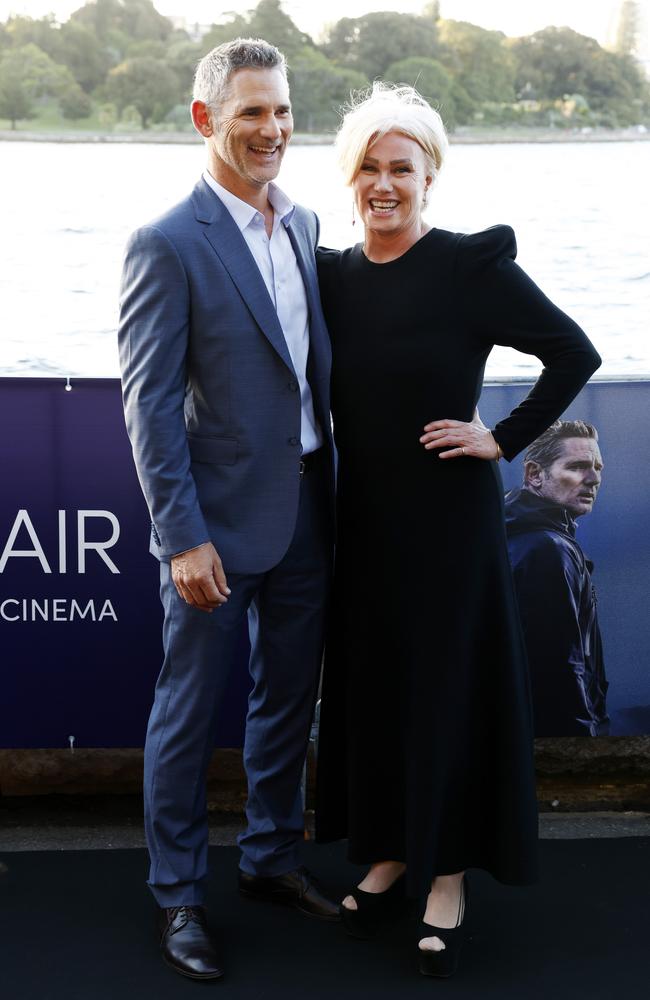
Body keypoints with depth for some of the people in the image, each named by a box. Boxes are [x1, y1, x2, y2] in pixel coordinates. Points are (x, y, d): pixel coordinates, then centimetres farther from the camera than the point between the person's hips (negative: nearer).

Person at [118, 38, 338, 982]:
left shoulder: (303, 224, 7)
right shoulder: (168, 245, -14)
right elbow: (149, 404, -15)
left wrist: (333, 494, 11)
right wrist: (183, 536, -18)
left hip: (305, 510, 7)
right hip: (220, 520, -7)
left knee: (288, 701, 19)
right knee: (189, 714, 6)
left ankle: (273, 858, 37)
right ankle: (178, 895, 21)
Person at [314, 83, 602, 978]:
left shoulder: (472, 265, -12)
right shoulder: (333, 274, 4)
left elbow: (575, 355, -10)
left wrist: (504, 439, -11)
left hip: (448, 515, -5)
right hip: (364, 512, 5)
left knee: (448, 687, 4)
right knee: (370, 684, 12)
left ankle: (447, 878, 17)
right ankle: (389, 852, 30)